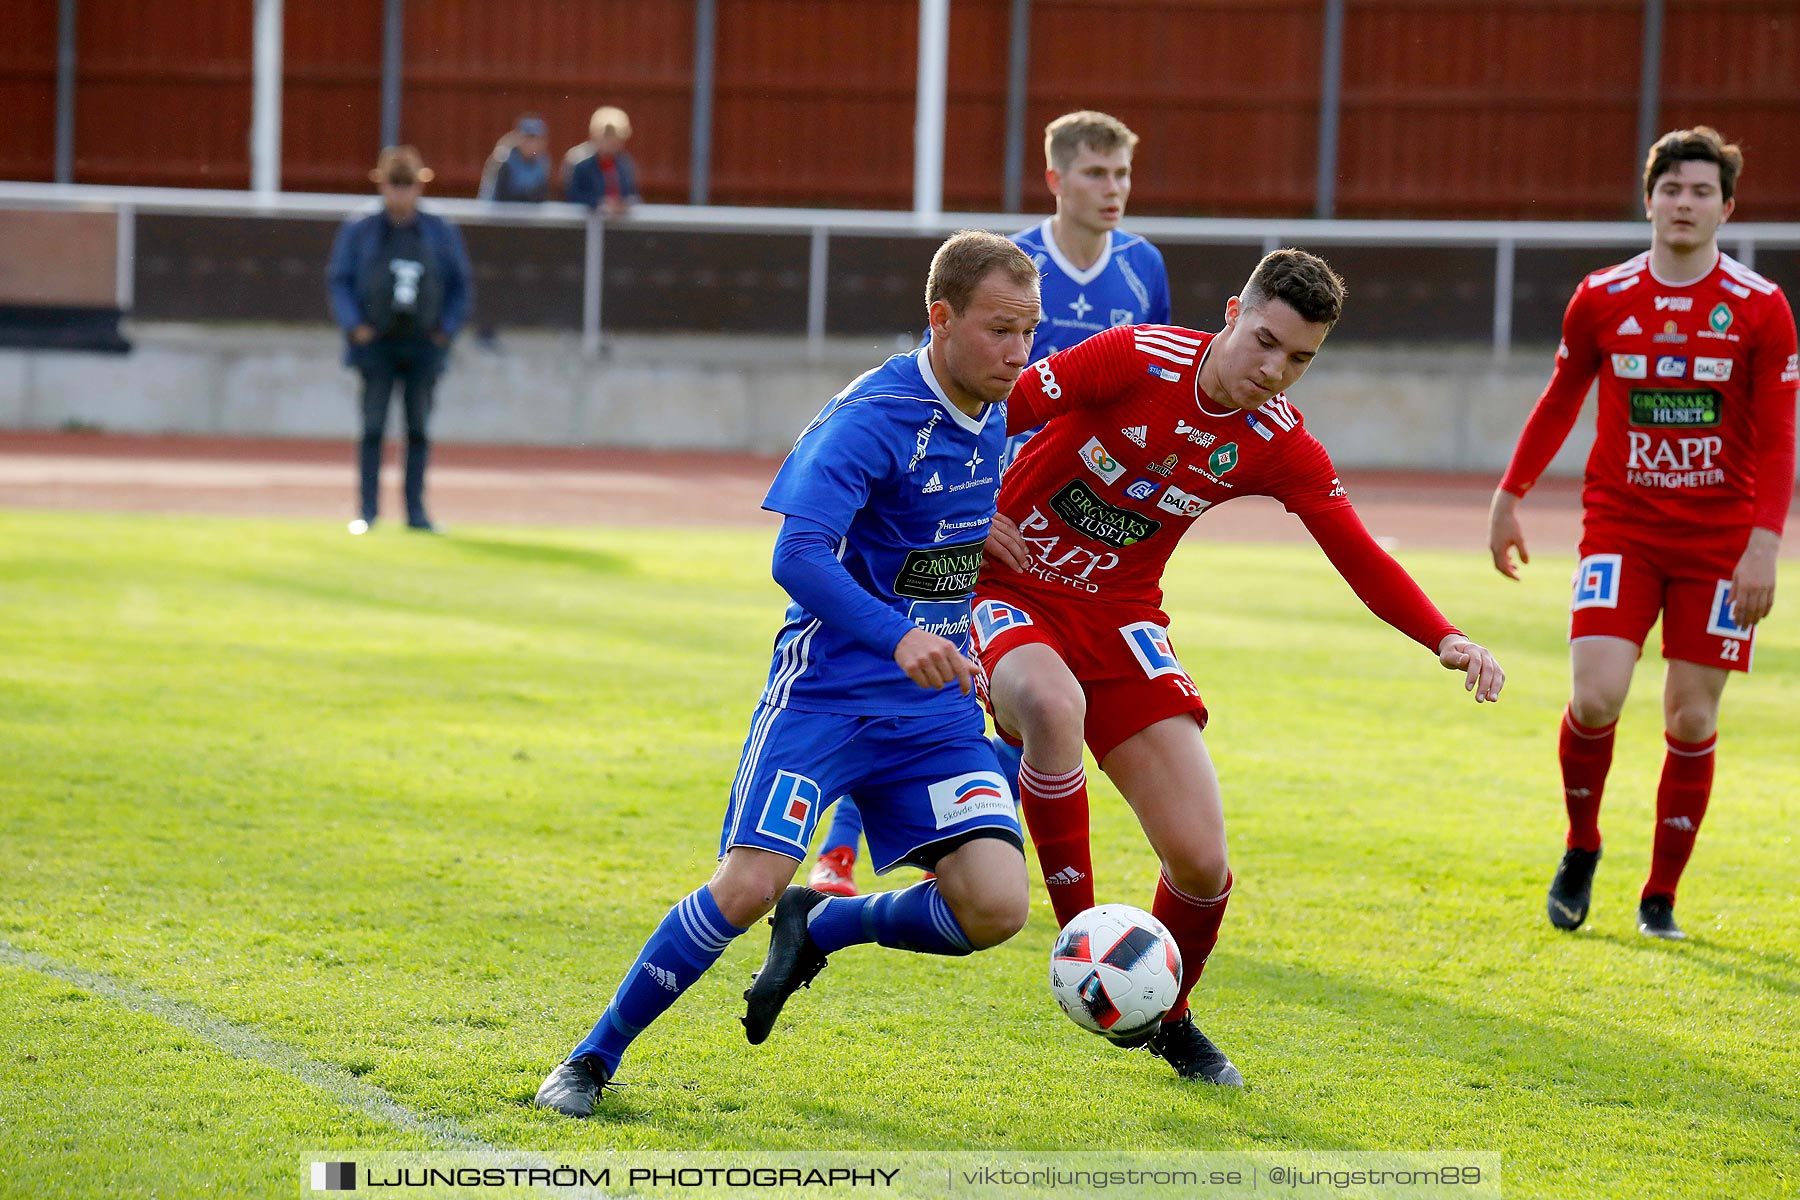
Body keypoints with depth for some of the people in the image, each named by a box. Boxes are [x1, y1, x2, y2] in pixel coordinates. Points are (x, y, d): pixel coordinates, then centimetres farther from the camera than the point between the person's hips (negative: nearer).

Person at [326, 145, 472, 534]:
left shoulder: (441, 233, 6)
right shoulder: (358, 232, 2)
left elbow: (461, 285, 11)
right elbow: (338, 280, 3)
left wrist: (447, 328, 1)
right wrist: (354, 325, -8)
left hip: (423, 346, 1)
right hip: (376, 343, -1)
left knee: (418, 429, 3)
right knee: (373, 427, -2)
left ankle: (416, 510, 8)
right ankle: (367, 509, 2)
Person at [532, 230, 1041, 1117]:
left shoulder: (1004, 413, 4)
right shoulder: (869, 419, -19)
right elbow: (798, 555, -31)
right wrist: (898, 637, -44)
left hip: (934, 709, 6)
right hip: (825, 694, -6)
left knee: (994, 909, -12)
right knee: (748, 886, -19)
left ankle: (818, 927, 16)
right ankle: (593, 1059, 1)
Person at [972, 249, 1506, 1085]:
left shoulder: (1280, 446, -6)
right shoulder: (1136, 360, -19)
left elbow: (1361, 560, -10)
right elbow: (999, 410, -8)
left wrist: (1446, 640, -24)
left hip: (1118, 615, 4)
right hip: (1013, 587, -4)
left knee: (1201, 860, -6)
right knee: (1052, 703, -42)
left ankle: (1169, 1020, 26)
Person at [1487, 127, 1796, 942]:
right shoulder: (1601, 300, 1)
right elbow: (1559, 401, 15)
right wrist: (1508, 498, 15)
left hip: (1719, 541, 0)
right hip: (1620, 529, 0)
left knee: (1692, 721, 0)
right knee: (1594, 698, -16)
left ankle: (1660, 898, 15)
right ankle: (1580, 851, 11)